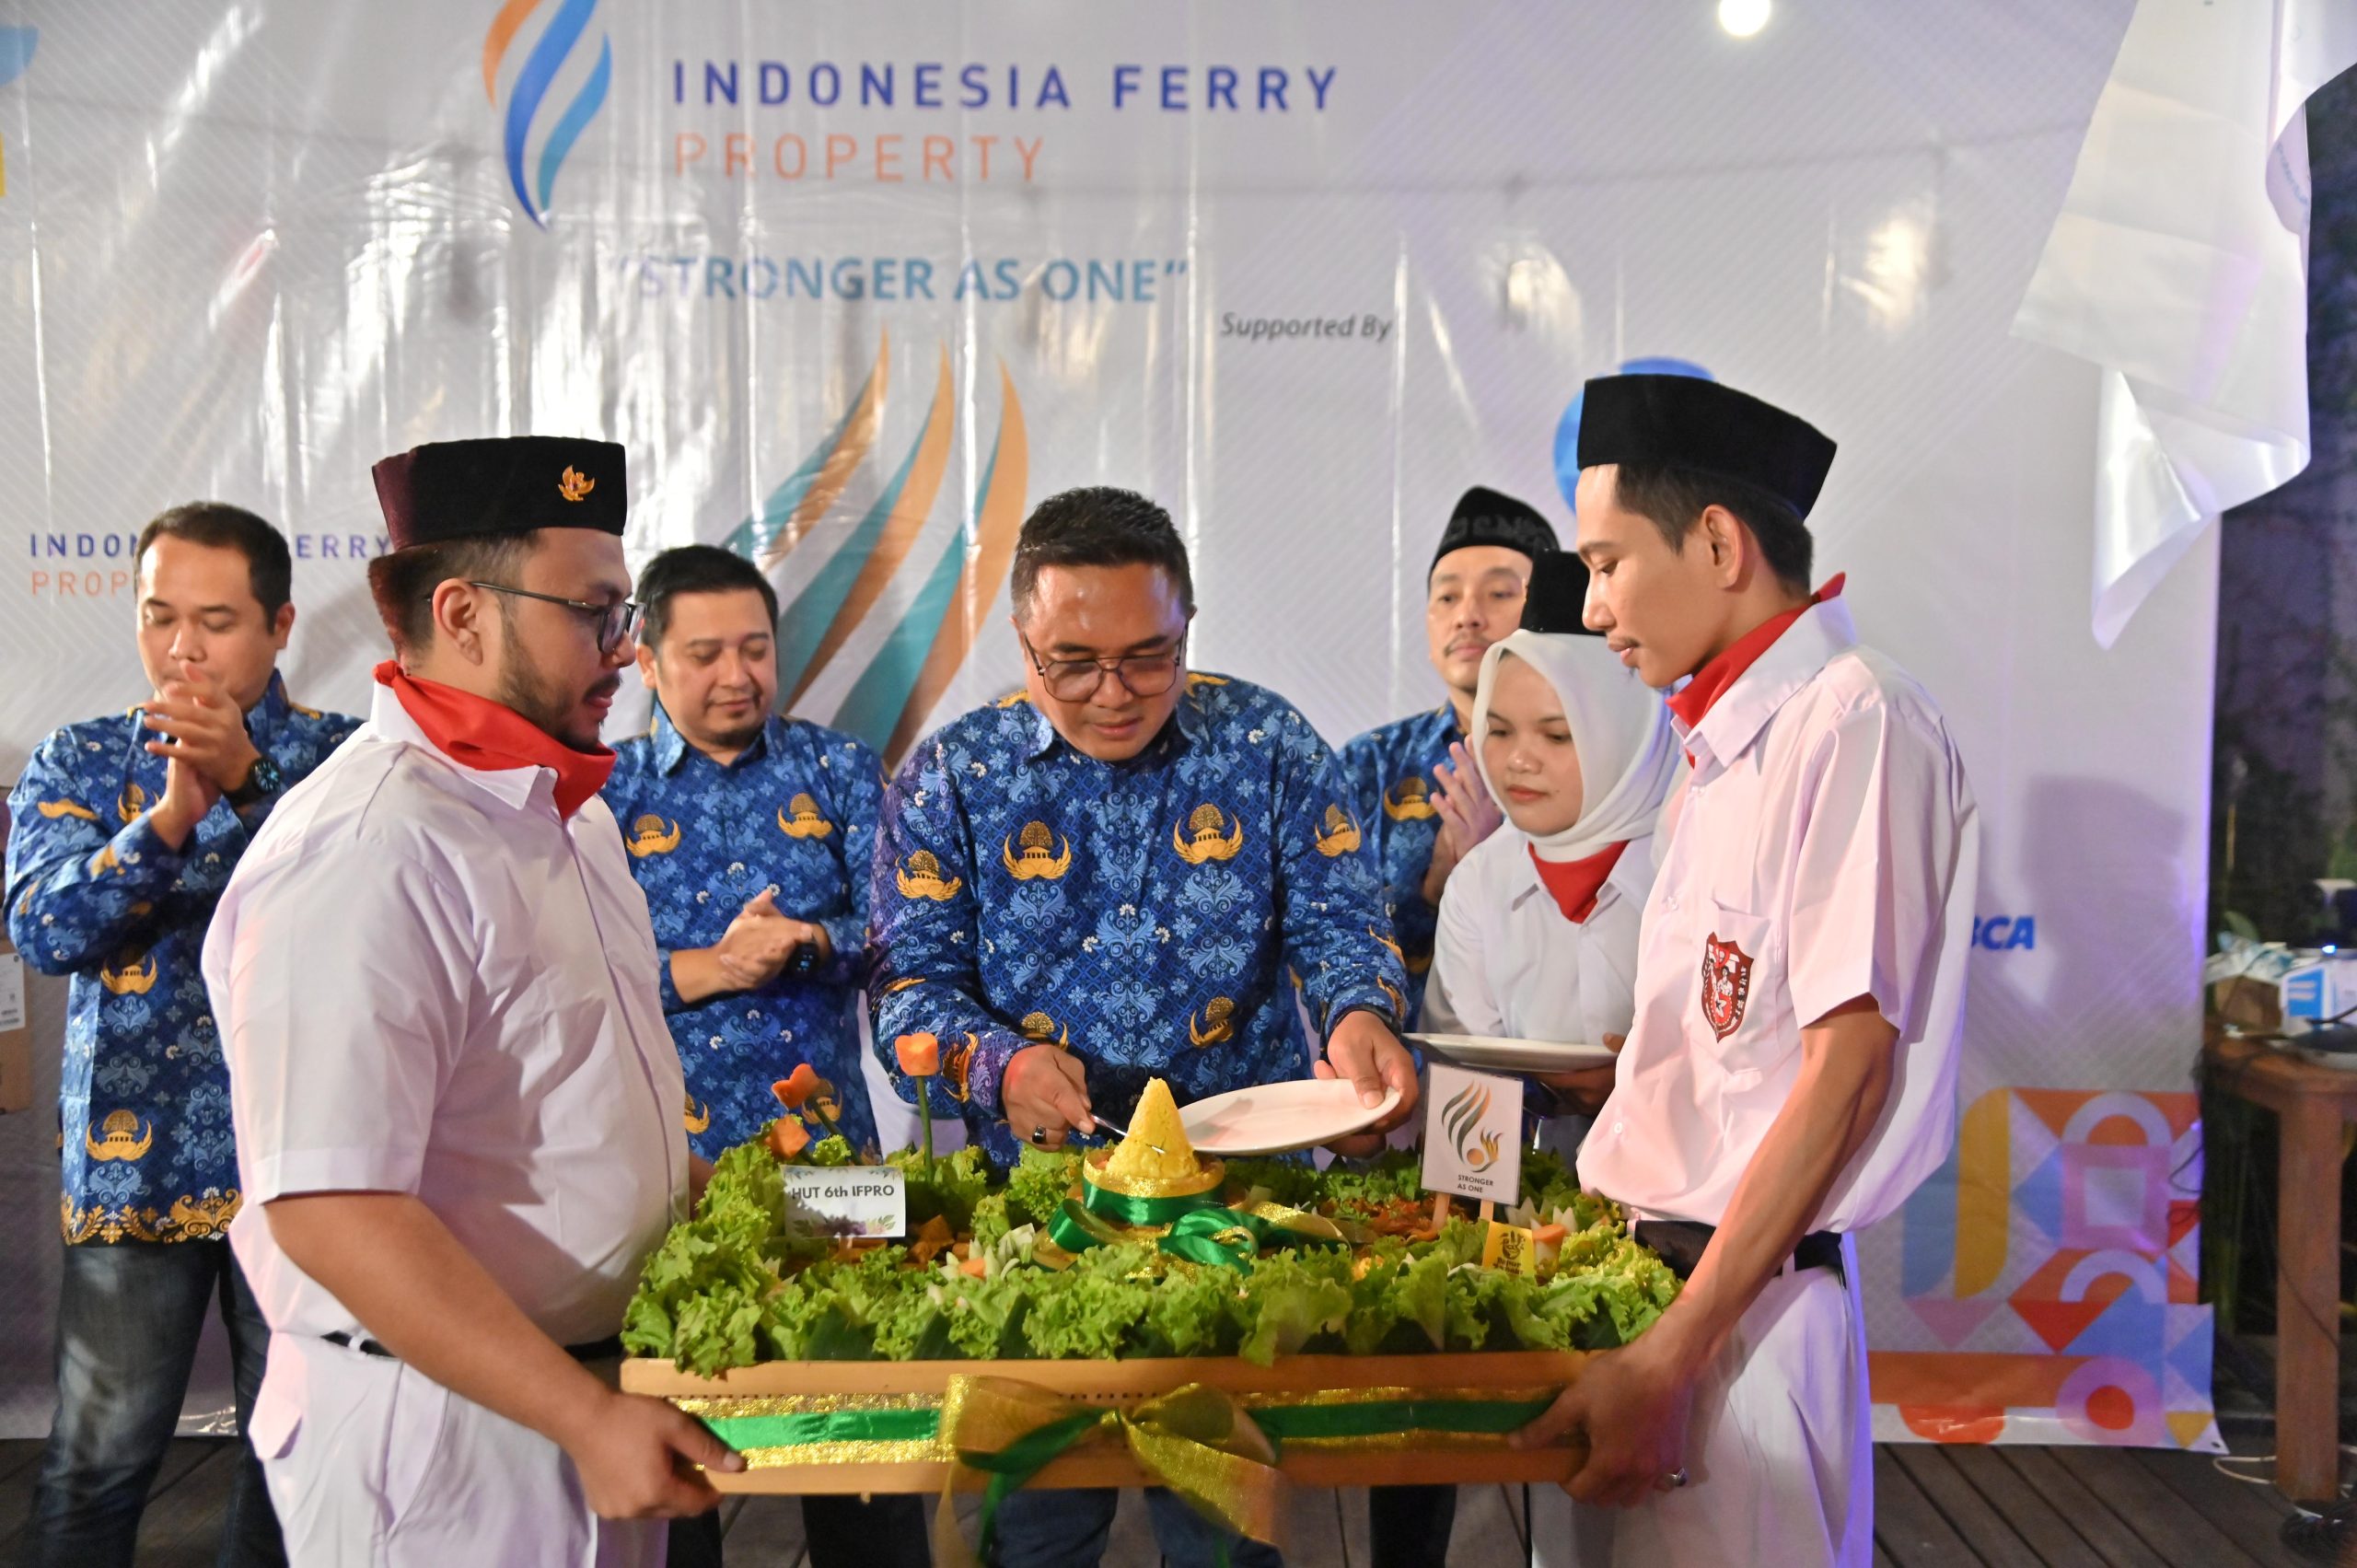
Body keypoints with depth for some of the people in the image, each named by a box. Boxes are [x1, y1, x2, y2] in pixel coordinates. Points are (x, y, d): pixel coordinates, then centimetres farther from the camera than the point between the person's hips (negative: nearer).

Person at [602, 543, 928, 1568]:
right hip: (667, 1156, 0)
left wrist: (808, 940, -20)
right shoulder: (602, 792, 3)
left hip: (826, 1142, 1)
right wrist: (704, 969, -17)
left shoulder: (837, 770, 6)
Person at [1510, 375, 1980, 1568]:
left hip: (1745, 1296, -8)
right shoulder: (1726, 749, 14)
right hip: (1648, 1280, 8)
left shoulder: (1854, 721, -13)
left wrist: (1673, 1352, -20)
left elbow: (1848, 1058, -19)